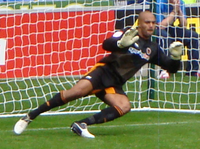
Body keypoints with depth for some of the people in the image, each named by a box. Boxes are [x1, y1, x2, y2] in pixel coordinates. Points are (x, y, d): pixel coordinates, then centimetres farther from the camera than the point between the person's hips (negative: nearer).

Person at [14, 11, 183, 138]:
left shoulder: (153, 49, 14)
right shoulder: (128, 33, -2)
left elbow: (172, 68, 18)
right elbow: (106, 44, -17)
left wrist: (175, 57, -6)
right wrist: (121, 43, -39)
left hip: (115, 84, 5)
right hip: (104, 71, -5)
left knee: (125, 107, -24)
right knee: (77, 91, -27)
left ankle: (82, 124, -23)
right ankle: (30, 116, -18)